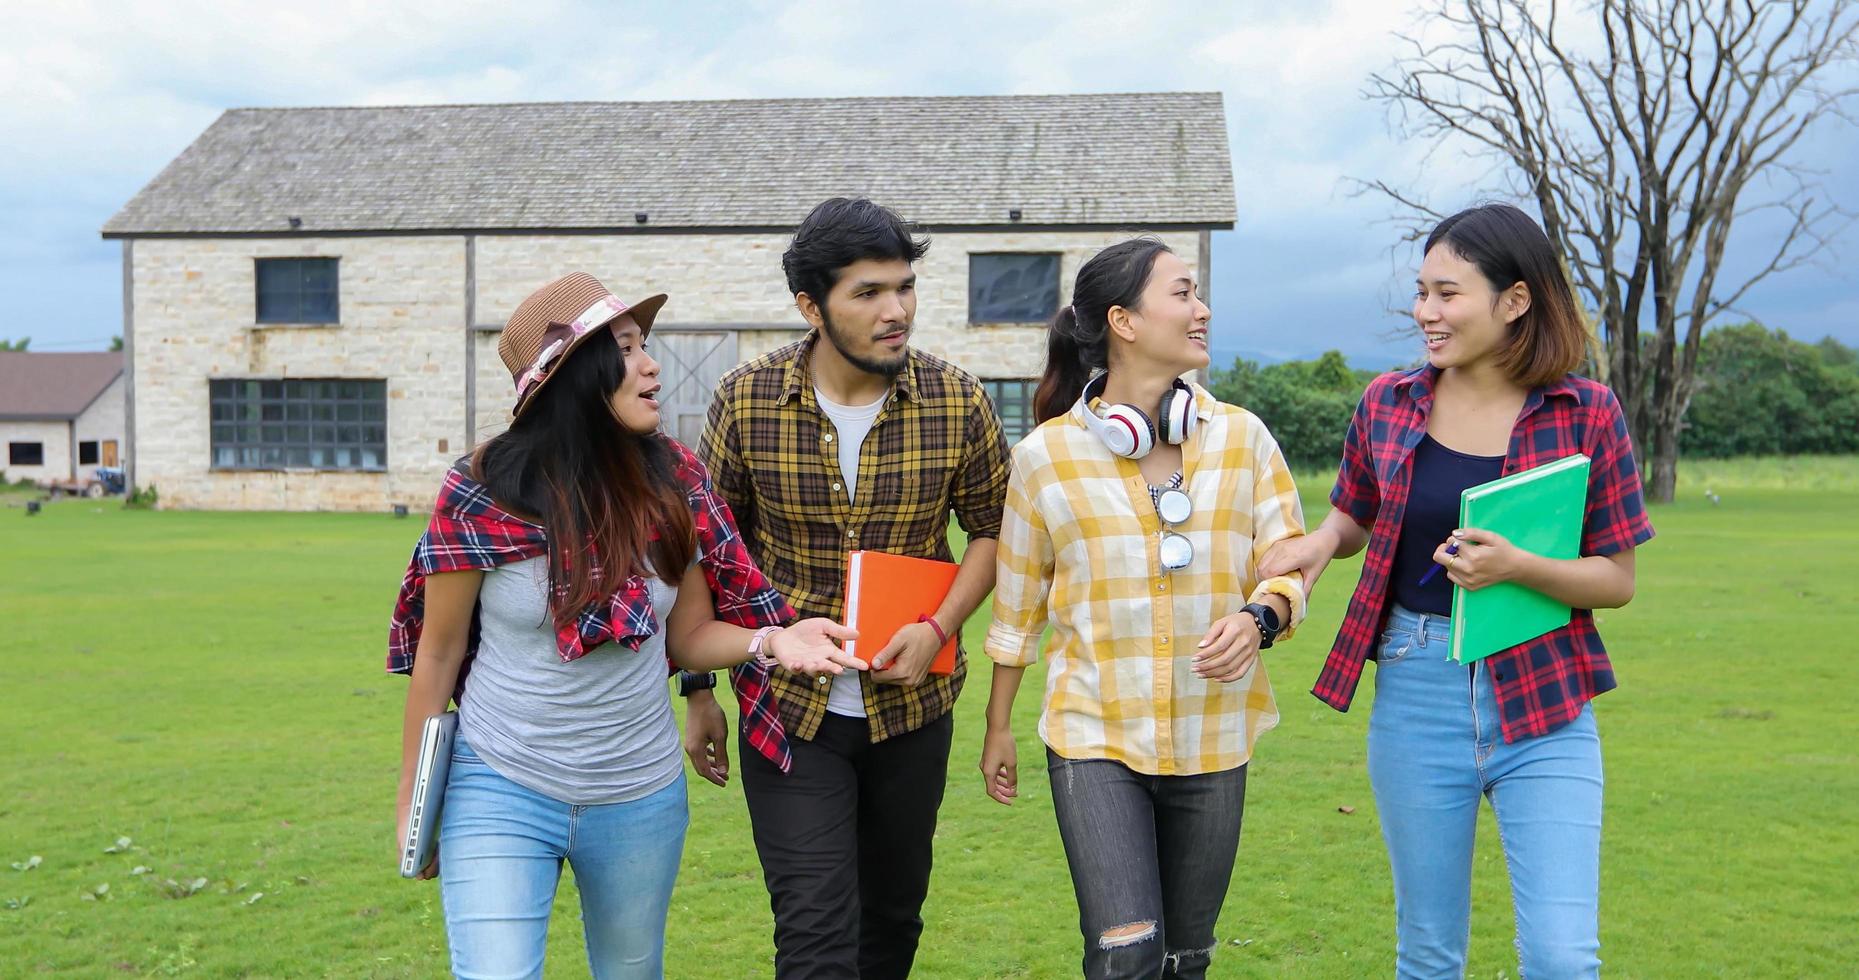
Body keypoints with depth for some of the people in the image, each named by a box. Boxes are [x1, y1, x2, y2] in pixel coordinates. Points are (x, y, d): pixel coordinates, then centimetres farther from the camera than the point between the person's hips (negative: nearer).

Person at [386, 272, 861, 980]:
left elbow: (689, 636, 2)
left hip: (642, 798, 4)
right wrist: (412, 797, 1)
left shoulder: (673, 483, -4)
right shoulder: (482, 496, -14)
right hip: (500, 794, -3)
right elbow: (439, 652, -5)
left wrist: (771, 639, -18)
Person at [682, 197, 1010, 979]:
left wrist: (938, 629, -13)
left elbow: (991, 529, 4)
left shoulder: (958, 403, -8)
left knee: (892, 916, 18)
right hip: (788, 709, -2)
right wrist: (699, 694, 3)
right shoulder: (745, 402, -9)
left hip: (910, 705, 2)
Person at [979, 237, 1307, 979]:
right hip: (1095, 737, -2)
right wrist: (998, 726, 12)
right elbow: (1017, 602, 6)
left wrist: (1259, 618, -19)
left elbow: (1289, 561, 4)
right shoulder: (1046, 455, -3)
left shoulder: (1242, 438, 0)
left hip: (1212, 738, 3)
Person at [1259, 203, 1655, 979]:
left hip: (1542, 705, -2)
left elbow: (1617, 580, -2)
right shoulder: (1388, 404, 2)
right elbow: (1353, 515, 17)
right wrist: (1321, 541, -6)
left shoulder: (1586, 413, -5)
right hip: (1416, 692, 2)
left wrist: (1516, 566, -21)